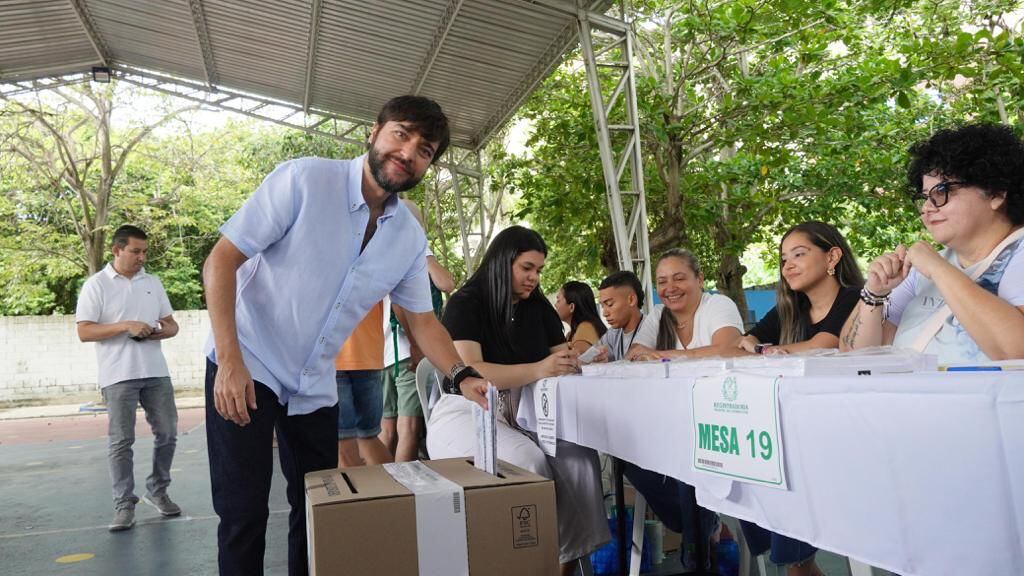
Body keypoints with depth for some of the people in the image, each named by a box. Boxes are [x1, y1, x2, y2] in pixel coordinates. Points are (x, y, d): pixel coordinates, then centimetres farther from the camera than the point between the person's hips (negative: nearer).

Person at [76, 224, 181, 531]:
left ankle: (157, 491, 24)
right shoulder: (96, 285, -1)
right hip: (118, 375, -4)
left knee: (167, 433, 7)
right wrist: (126, 326, -18)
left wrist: (163, 331, -7)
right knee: (120, 441, -1)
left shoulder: (153, 282, 13)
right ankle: (124, 504, 8)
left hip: (156, 372, 4)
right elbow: (84, 332, -7)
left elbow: (172, 324, 16)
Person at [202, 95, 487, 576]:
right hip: (246, 369, -5)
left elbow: (422, 319, 5)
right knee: (243, 514, -2)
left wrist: (462, 375, -12)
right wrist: (230, 361, -24)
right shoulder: (304, 180, -18)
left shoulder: (410, 238, -2)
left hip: (315, 386, 5)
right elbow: (221, 261, -17)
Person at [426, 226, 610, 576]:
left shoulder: (538, 306, 12)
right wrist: (537, 370, -31)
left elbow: (562, 356, 14)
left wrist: (581, 360, -11)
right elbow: (467, 372, -21)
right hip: (467, 414, -5)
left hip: (522, 413, 6)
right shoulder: (466, 304, -8)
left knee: (578, 456, -24)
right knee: (528, 463, -33)